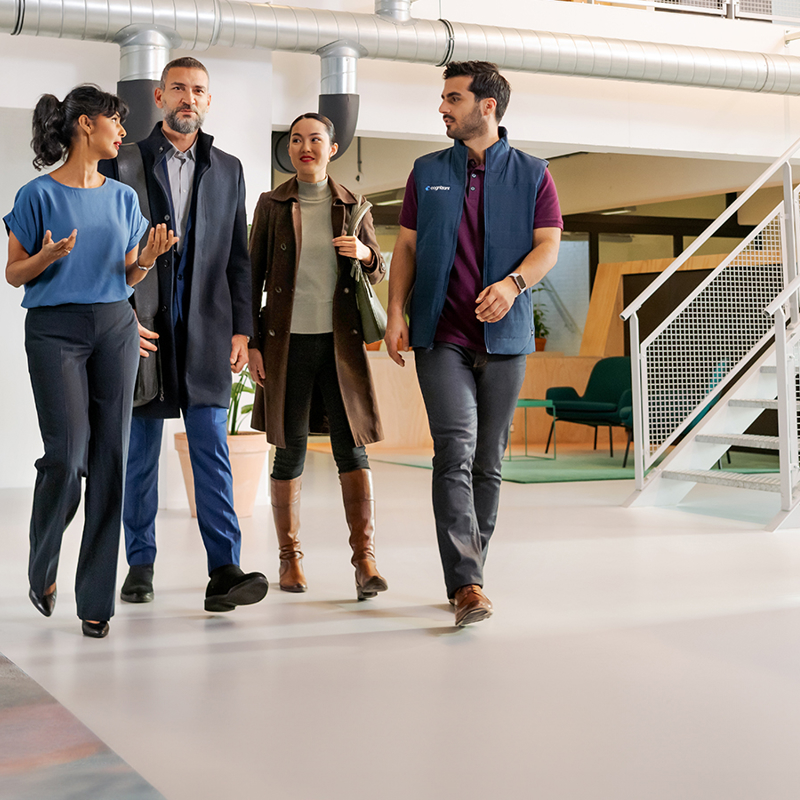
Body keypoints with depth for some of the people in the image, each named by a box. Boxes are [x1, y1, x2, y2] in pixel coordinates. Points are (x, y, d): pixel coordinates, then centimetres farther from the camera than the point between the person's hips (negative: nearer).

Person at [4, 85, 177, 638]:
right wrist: (49, 255, -17)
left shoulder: (123, 197, 12)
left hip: (115, 327, 4)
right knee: (67, 453, -10)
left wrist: (148, 258, -4)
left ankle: (96, 599, 5)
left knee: (111, 456, -1)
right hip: (56, 328, -4)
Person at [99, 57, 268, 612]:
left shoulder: (228, 170, 13)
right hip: (141, 328, -1)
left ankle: (225, 571, -8)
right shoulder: (123, 163, 6)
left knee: (212, 450, -5)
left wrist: (241, 329, 5)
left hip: (206, 328, 1)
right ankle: (141, 565, 17)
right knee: (140, 451, 6)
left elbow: (238, 257, 12)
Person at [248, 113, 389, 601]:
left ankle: (366, 559, -8)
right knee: (291, 448, 4)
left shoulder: (352, 205, 9)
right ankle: (290, 558, 15)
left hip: (341, 340, 1)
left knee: (352, 445, -7)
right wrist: (253, 343, -1)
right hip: (288, 340, 0)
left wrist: (366, 255, -10)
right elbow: (254, 276, 6)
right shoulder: (272, 205, 6)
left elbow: (380, 271, 14)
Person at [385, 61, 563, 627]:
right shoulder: (427, 173, 13)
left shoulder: (532, 174, 8)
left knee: (489, 461, 6)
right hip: (441, 334, 0)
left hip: (505, 335, 1)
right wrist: (395, 314, -1)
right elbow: (406, 246, 12)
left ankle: (467, 579, 17)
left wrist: (513, 283, -20)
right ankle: (467, 586, -21)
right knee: (454, 452, -15)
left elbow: (549, 245, 0)